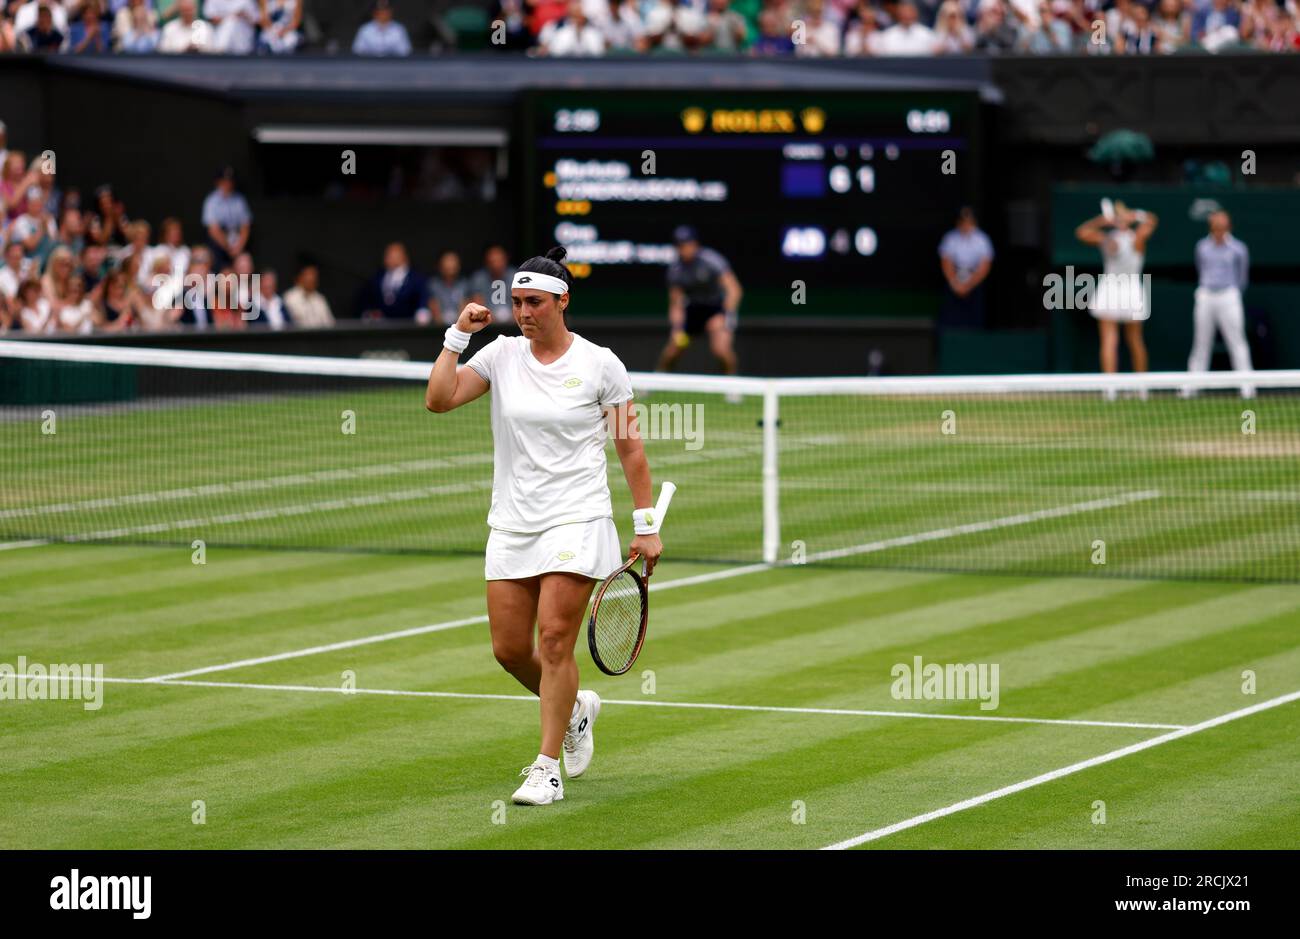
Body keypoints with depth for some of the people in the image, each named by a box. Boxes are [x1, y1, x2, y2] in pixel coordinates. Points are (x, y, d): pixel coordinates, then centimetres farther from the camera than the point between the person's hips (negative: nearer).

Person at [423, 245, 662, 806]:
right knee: (509, 650, 4)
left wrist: (646, 526, -1)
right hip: (511, 524, 4)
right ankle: (575, 710, 32)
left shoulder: (599, 364, -3)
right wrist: (458, 334, -9)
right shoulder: (502, 355, 4)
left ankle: (548, 767, -5)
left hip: (577, 522, -4)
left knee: (555, 639, -13)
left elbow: (629, 447, 2)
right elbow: (438, 399, -6)